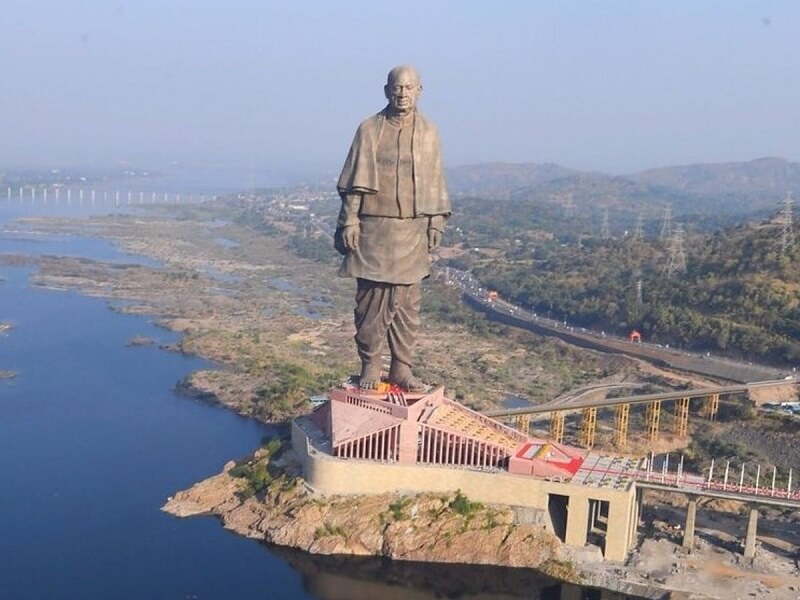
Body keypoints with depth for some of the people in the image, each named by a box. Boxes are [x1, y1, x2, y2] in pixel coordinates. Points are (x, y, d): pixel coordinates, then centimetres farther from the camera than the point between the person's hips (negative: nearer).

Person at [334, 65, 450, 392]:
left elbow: (435, 184, 11)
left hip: (412, 231, 2)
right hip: (373, 229, -2)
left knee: (407, 303, 5)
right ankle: (370, 367, 10)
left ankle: (402, 368, 13)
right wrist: (348, 221, -6)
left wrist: (436, 223, 8)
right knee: (371, 300, 0)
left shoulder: (428, 132, 7)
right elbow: (354, 182, 0)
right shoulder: (369, 129, 0)